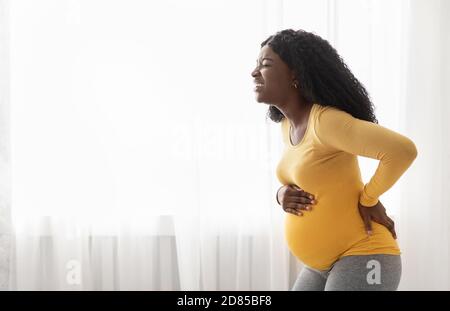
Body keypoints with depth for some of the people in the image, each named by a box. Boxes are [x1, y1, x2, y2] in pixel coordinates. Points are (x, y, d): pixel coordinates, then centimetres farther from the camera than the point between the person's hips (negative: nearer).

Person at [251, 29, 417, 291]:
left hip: (361, 258, -9)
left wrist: (368, 198, -15)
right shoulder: (288, 124, 6)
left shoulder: (326, 120, -21)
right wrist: (283, 194, -1)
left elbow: (404, 150, -29)